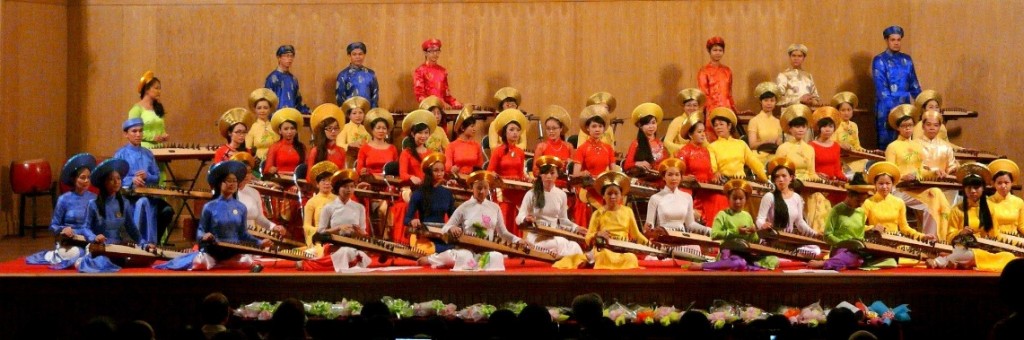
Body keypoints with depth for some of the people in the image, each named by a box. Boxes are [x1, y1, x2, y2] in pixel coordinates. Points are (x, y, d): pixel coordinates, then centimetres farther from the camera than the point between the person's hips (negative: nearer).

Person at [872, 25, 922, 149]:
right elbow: (881, 88, -11)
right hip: (887, 108, -4)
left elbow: (914, 84, 16)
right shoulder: (879, 60, -4)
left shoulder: (907, 59, 11)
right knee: (886, 142, -1)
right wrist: (893, 108, -19)